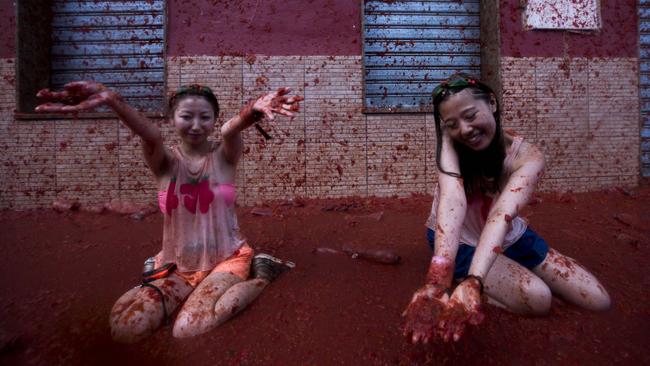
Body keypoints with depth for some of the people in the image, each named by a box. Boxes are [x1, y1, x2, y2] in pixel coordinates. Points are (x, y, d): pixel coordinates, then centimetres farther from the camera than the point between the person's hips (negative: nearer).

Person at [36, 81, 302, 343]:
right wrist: (111, 100, -51)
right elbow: (150, 134, -30)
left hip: (226, 259, -2)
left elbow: (232, 129, -31)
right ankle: (188, 291, 9)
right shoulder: (165, 162, -6)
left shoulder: (224, 155, -7)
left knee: (189, 329, -25)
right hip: (177, 265, 3)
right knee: (124, 328, -17)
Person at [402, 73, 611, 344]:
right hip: (459, 240, -3)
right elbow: (452, 199, -45)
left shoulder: (527, 156, -24)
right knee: (536, 298, -25)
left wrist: (474, 281, -60)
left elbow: (503, 214, -44)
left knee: (598, 301, 1)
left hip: (508, 237, 3)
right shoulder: (449, 145, -25)